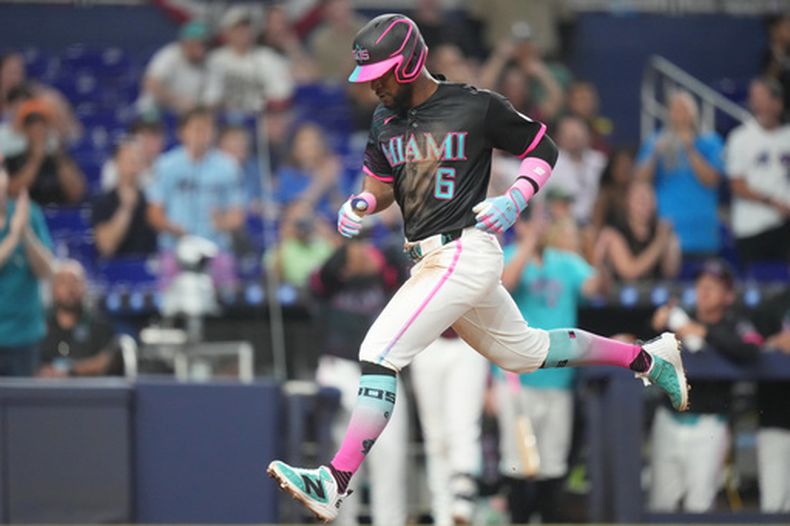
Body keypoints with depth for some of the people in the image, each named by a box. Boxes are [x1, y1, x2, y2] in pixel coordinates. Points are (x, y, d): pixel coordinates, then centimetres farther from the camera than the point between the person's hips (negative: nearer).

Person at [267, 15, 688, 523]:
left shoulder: (478, 107, -10)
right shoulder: (385, 120, 9)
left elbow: (544, 149, 1)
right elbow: (382, 185, 21)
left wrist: (515, 199, -14)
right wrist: (361, 205, -2)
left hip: (465, 250, -9)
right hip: (429, 261, 9)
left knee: (380, 353, -19)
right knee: (524, 352, 22)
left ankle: (336, 482, -25)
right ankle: (648, 357, 38)